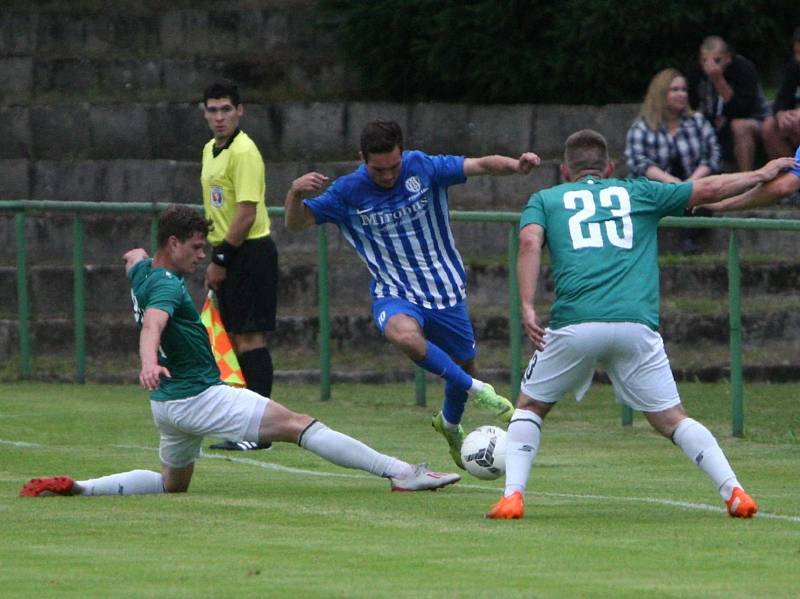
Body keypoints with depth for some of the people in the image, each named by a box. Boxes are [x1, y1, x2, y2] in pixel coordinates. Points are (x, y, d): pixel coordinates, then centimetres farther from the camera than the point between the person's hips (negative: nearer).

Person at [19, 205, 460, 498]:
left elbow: (134, 257, 35)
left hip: (167, 403, 10)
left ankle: (74, 487, 15)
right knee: (299, 426, -15)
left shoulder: (143, 272, 9)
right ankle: (403, 473, -24)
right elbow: (152, 323, -40)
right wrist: (148, 362, -58)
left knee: (171, 485, 28)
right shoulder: (167, 286, -19)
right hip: (199, 397, -10)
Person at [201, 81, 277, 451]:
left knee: (250, 338, -10)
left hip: (250, 251, -10)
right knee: (234, 338, 10)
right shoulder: (210, 150, 15)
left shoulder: (244, 152, -14)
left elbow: (247, 213, -19)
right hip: (228, 254, 10)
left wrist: (221, 260, -16)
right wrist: (215, 260, 17)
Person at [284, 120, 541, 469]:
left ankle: (450, 423, 50)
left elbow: (481, 165, -11)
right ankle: (477, 390, -20)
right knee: (406, 335, -37)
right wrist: (295, 192, -27)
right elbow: (295, 223, -5)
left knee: (464, 367, 16)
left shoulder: (422, 168, -9)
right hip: (395, 296, -2)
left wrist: (516, 165, -31)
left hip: (445, 290, 2)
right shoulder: (349, 191, -10)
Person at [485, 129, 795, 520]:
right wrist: (763, 174, 40)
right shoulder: (636, 193, 23)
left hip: (575, 323, -1)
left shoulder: (545, 200, 21)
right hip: (637, 324, 1)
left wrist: (527, 309, -7)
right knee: (671, 419, 11)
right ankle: (734, 492, -2)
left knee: (529, 406, 19)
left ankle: (512, 496, 2)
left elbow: (530, 242, 1)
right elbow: (708, 189, 26)